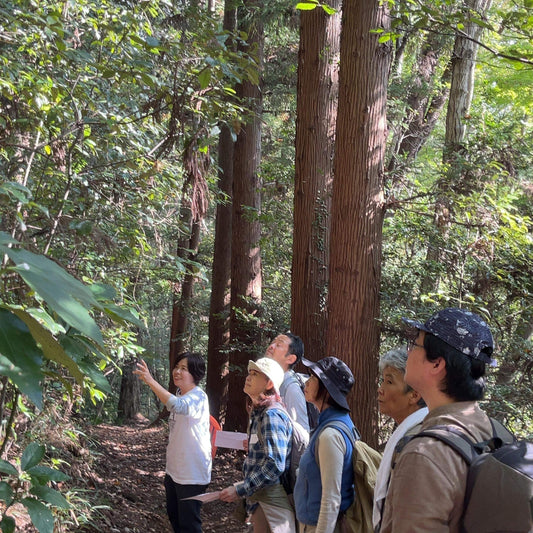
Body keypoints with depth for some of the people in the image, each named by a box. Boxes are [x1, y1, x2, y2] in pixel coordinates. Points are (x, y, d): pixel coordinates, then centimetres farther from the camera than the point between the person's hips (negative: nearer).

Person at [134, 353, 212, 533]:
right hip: (174, 470, 10)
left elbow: (177, 405, -43)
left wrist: (150, 381, -47)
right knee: (174, 515, 22)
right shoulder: (180, 395, 8)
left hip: (192, 475, -10)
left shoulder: (198, 397, -22)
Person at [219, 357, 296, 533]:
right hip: (258, 497, 9)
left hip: (273, 500, -9)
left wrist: (240, 491, -21)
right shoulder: (258, 413, 12)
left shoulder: (272, 415, -18)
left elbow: (275, 465, -24)